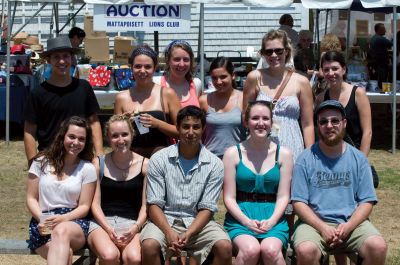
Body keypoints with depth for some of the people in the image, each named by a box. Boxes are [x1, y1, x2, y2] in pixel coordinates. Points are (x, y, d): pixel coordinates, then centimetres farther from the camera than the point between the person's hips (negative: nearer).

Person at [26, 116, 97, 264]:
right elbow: (31, 199, 10)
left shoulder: (87, 169, 7)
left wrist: (62, 219, -15)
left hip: (74, 221, 0)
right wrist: (42, 219, -10)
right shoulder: (41, 162, 10)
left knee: (62, 230, -40)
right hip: (43, 223, 0)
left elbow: (84, 207, 4)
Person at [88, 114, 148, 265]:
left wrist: (135, 228, -13)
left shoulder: (144, 165, 6)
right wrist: (108, 229, -12)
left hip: (132, 223, 0)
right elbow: (95, 203, 4)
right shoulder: (99, 164, 7)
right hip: (102, 222, 0)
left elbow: (145, 205, 5)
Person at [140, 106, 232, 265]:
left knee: (224, 246, -27)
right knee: (149, 245, -32)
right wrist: (169, 233, -22)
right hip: (165, 221, -1)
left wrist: (188, 234, -20)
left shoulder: (214, 164, 0)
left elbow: (207, 208, -3)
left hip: (198, 222, 1)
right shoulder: (159, 159, -1)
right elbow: (154, 204, -4)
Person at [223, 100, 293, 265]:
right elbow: (229, 198, 1)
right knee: (250, 249, -32)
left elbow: (283, 197, 4)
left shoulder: (283, 154, 7)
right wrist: (246, 221, -14)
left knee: (270, 249, -31)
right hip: (240, 217, -1)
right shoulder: (233, 153, 4)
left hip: (273, 218, 1)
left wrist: (271, 221, -13)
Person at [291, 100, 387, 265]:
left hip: (351, 222, 2)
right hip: (315, 223, -2)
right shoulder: (306, 159, 3)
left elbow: (367, 202, 6)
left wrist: (348, 226, -12)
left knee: (378, 247, -27)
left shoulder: (358, 159, 9)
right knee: (306, 251, -34)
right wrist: (322, 227, -15)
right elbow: (298, 202, -1)